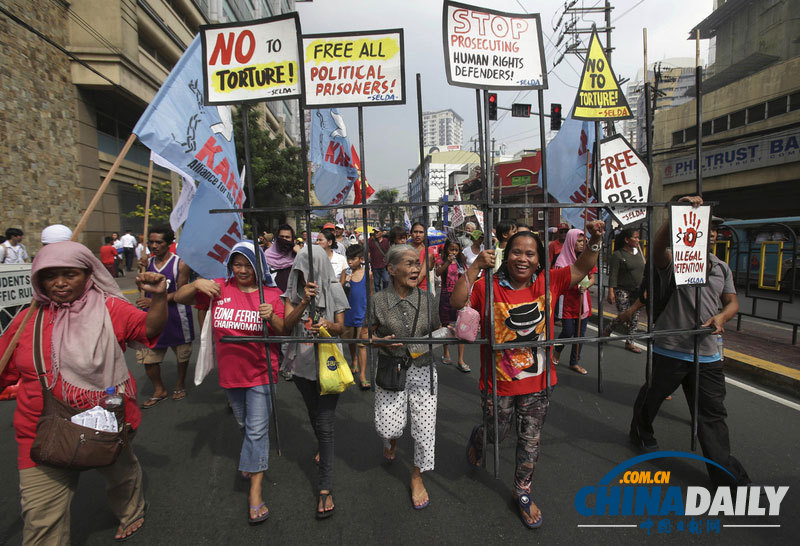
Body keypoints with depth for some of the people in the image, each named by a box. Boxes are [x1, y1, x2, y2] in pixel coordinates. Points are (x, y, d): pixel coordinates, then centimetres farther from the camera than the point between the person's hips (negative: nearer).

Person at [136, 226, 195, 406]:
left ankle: (180, 385, 33)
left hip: (175, 315, -4)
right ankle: (159, 390, 23)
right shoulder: (148, 263, 6)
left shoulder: (180, 264, -8)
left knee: (182, 353, 10)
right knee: (147, 355, 4)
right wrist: (142, 272, -7)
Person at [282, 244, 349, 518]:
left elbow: (341, 327, -5)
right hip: (302, 362, 3)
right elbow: (287, 324, -13)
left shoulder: (334, 289, -6)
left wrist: (329, 325, -28)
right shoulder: (294, 291, -1)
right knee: (314, 415, 23)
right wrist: (304, 301, -28)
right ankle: (323, 447, 53)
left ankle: (325, 488, 1)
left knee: (325, 424, -6)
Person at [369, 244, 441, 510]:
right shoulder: (378, 301, -6)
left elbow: (436, 332, 10)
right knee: (389, 426, 0)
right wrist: (381, 341, -17)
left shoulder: (426, 298, 0)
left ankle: (417, 476, 30)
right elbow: (369, 335, 3)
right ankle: (391, 440, 41)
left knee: (424, 427, 5)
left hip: (423, 370, 2)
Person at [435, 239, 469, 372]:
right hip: (446, 296, -2)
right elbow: (438, 273, -24)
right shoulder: (441, 261, -1)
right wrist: (447, 262, -36)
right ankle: (446, 353, 29)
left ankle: (461, 361, -2)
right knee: (446, 326, 10)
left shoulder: (461, 262, 9)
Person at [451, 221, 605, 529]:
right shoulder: (488, 287, -14)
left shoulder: (548, 282, -6)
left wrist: (595, 241, -19)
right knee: (498, 433, 20)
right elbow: (456, 302, -26)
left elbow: (582, 268, -3)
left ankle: (522, 492, 42)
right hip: (498, 382, -2)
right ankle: (477, 438, 58)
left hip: (537, 381, 3)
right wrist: (476, 267, -32)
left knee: (530, 440, 18)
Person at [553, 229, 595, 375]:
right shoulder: (563, 259, -8)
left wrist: (586, 285, -12)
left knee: (580, 333, 8)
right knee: (568, 331, -3)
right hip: (567, 300, -4)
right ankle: (557, 349, 29)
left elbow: (592, 278, 8)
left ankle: (574, 363, 21)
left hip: (583, 300, 5)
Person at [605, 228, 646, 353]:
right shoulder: (617, 255, -9)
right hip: (622, 290, -6)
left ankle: (629, 342, 17)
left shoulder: (639, 253, 11)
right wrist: (611, 291, -19)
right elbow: (613, 275, -13)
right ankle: (608, 329, 22)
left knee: (635, 318, 6)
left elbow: (644, 272, 18)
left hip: (637, 291, 6)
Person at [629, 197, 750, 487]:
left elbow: (732, 301, 13)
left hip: (708, 354, 5)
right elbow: (657, 246, -30)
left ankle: (725, 474, 18)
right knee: (652, 398, 15)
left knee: (713, 414, 8)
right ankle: (641, 434, 42)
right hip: (670, 350, -4)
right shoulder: (674, 260, -7)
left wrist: (721, 316, -10)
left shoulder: (722, 268, 13)